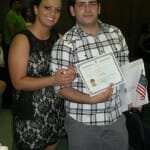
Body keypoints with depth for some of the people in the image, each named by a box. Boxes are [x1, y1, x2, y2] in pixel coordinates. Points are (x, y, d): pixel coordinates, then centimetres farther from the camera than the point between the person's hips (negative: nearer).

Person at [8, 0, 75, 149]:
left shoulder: (59, 37, 3)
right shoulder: (22, 39, -13)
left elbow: (67, 65, 12)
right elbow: (18, 82, -16)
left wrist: (70, 73, -12)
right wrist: (53, 80, -28)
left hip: (57, 112, 5)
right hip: (31, 116, -5)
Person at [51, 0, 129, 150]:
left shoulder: (116, 33, 3)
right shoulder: (64, 44, -11)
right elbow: (61, 88, -11)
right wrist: (92, 99, -24)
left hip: (117, 117, 4)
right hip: (83, 123, -4)